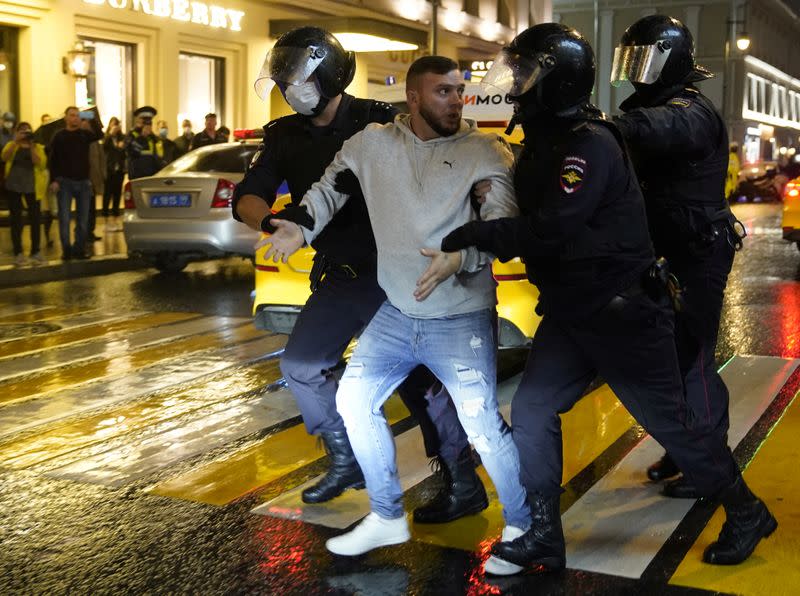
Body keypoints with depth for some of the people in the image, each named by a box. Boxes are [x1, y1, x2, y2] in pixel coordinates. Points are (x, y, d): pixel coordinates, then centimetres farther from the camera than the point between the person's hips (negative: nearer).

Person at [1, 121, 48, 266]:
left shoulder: (38, 147, 8)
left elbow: (40, 164, -9)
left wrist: (31, 146, -13)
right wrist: (16, 141, -15)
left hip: (32, 186, 0)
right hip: (13, 186, 0)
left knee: (36, 218, 0)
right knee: (16, 219, 3)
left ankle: (35, 252, 10)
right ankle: (18, 253, 9)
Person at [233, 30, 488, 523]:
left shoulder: (377, 123, -12)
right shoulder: (286, 136, 4)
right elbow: (247, 197, -2)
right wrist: (272, 222, -25)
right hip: (338, 277, 7)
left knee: (418, 378, -5)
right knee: (302, 365, 8)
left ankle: (464, 485, 8)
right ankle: (347, 462, 27)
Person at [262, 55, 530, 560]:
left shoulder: (486, 152, -8)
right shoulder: (373, 143, 3)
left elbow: (502, 220, -18)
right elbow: (331, 186, 13)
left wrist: (460, 257, -36)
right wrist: (302, 225, -6)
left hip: (461, 320, -5)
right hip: (395, 313, 5)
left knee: (483, 426, -7)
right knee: (354, 401, 9)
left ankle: (525, 525, 18)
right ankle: (388, 517, 26)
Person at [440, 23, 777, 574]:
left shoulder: (590, 145, -22)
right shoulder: (546, 142, 8)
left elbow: (548, 231, -32)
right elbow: (529, 217, 17)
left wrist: (471, 234, -26)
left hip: (625, 313, -8)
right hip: (571, 312, 9)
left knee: (672, 421, 4)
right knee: (532, 411, 2)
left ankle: (746, 514, 26)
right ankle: (542, 536, 15)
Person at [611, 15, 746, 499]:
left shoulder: (692, 112, -19)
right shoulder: (660, 106, 15)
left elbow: (652, 129, -42)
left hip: (699, 256, -9)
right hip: (671, 253, 9)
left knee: (691, 358, -5)